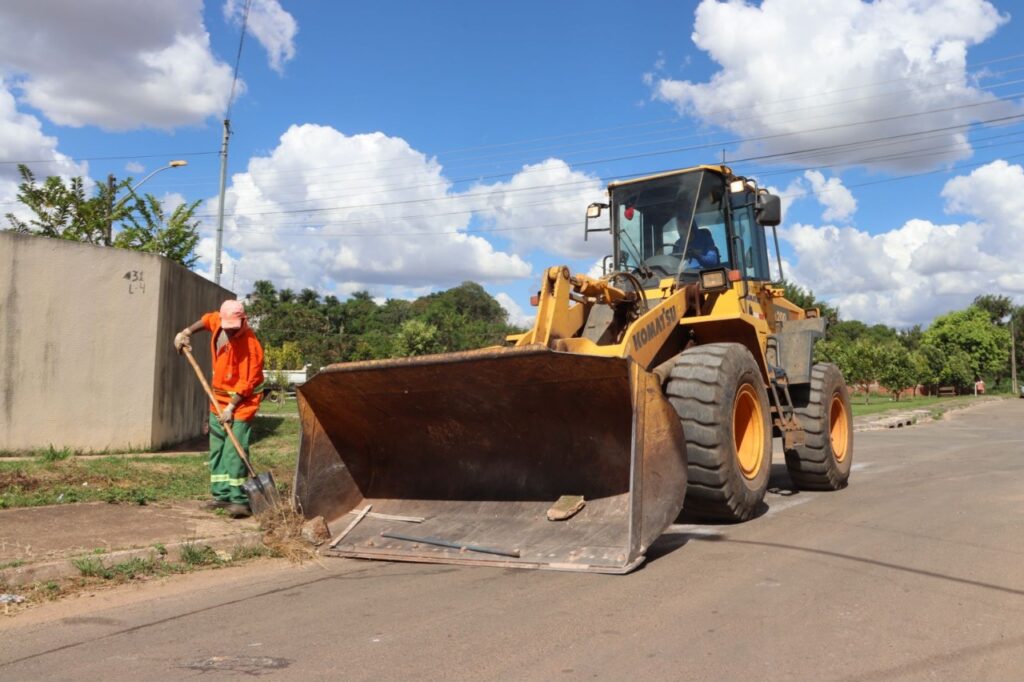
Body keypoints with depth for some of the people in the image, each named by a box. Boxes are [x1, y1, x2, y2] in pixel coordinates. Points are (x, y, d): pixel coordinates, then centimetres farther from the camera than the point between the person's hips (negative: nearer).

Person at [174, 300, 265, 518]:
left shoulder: (251, 345, -23)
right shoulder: (218, 322, -2)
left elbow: (246, 384, -22)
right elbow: (207, 319, 24)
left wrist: (231, 407, -24)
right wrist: (187, 332, 14)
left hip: (241, 402, -8)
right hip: (219, 398, 8)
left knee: (235, 450, -13)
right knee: (217, 449, 10)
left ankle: (238, 500, -12)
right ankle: (222, 494, 17)